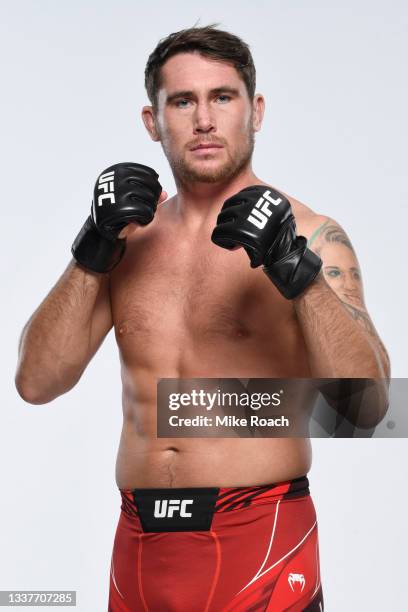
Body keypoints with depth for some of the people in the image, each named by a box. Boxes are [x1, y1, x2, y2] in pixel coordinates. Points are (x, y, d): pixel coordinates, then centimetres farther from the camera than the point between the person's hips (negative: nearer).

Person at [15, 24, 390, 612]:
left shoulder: (309, 233, -5)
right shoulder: (131, 237, 7)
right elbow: (37, 382, -1)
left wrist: (295, 268, -26)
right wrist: (94, 249, -10)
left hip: (259, 542, -3)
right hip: (139, 541, 4)